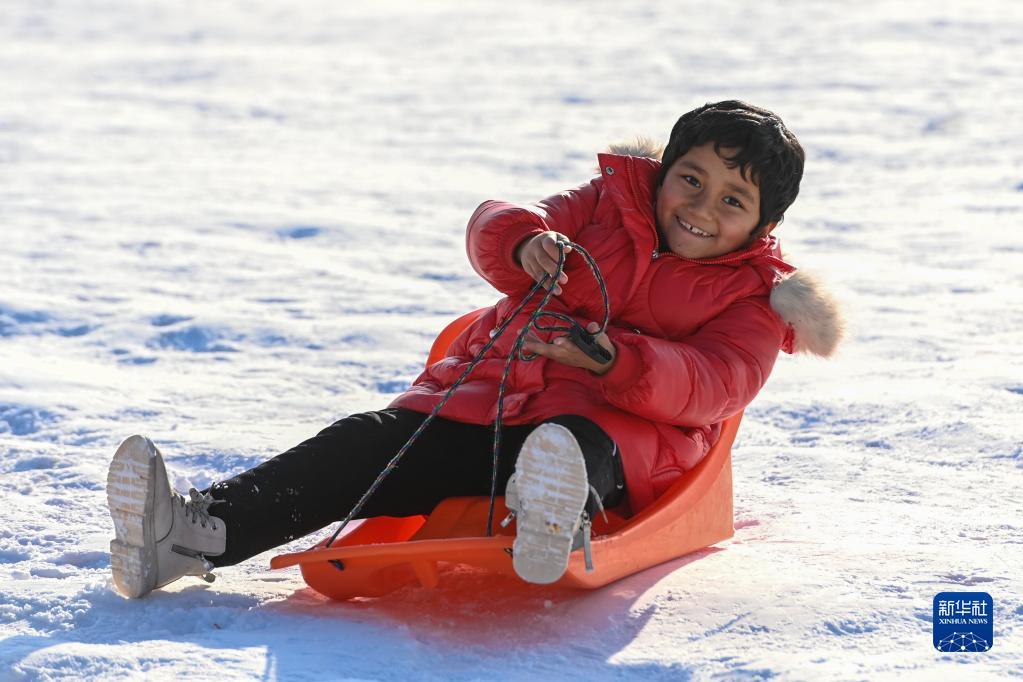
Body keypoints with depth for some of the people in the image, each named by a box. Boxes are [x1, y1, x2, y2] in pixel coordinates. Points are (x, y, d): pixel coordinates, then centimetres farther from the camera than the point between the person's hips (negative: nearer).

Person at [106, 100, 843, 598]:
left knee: (579, 443, -41)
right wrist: (525, 241, -22)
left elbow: (715, 385, -14)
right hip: (491, 394, 5)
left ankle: (557, 526, -78)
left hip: (614, 427, -4)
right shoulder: (610, 205, 16)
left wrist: (613, 360, -33)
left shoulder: (753, 297, 5)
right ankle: (195, 530, -35)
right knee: (371, 444, -19)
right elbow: (493, 227, 5)